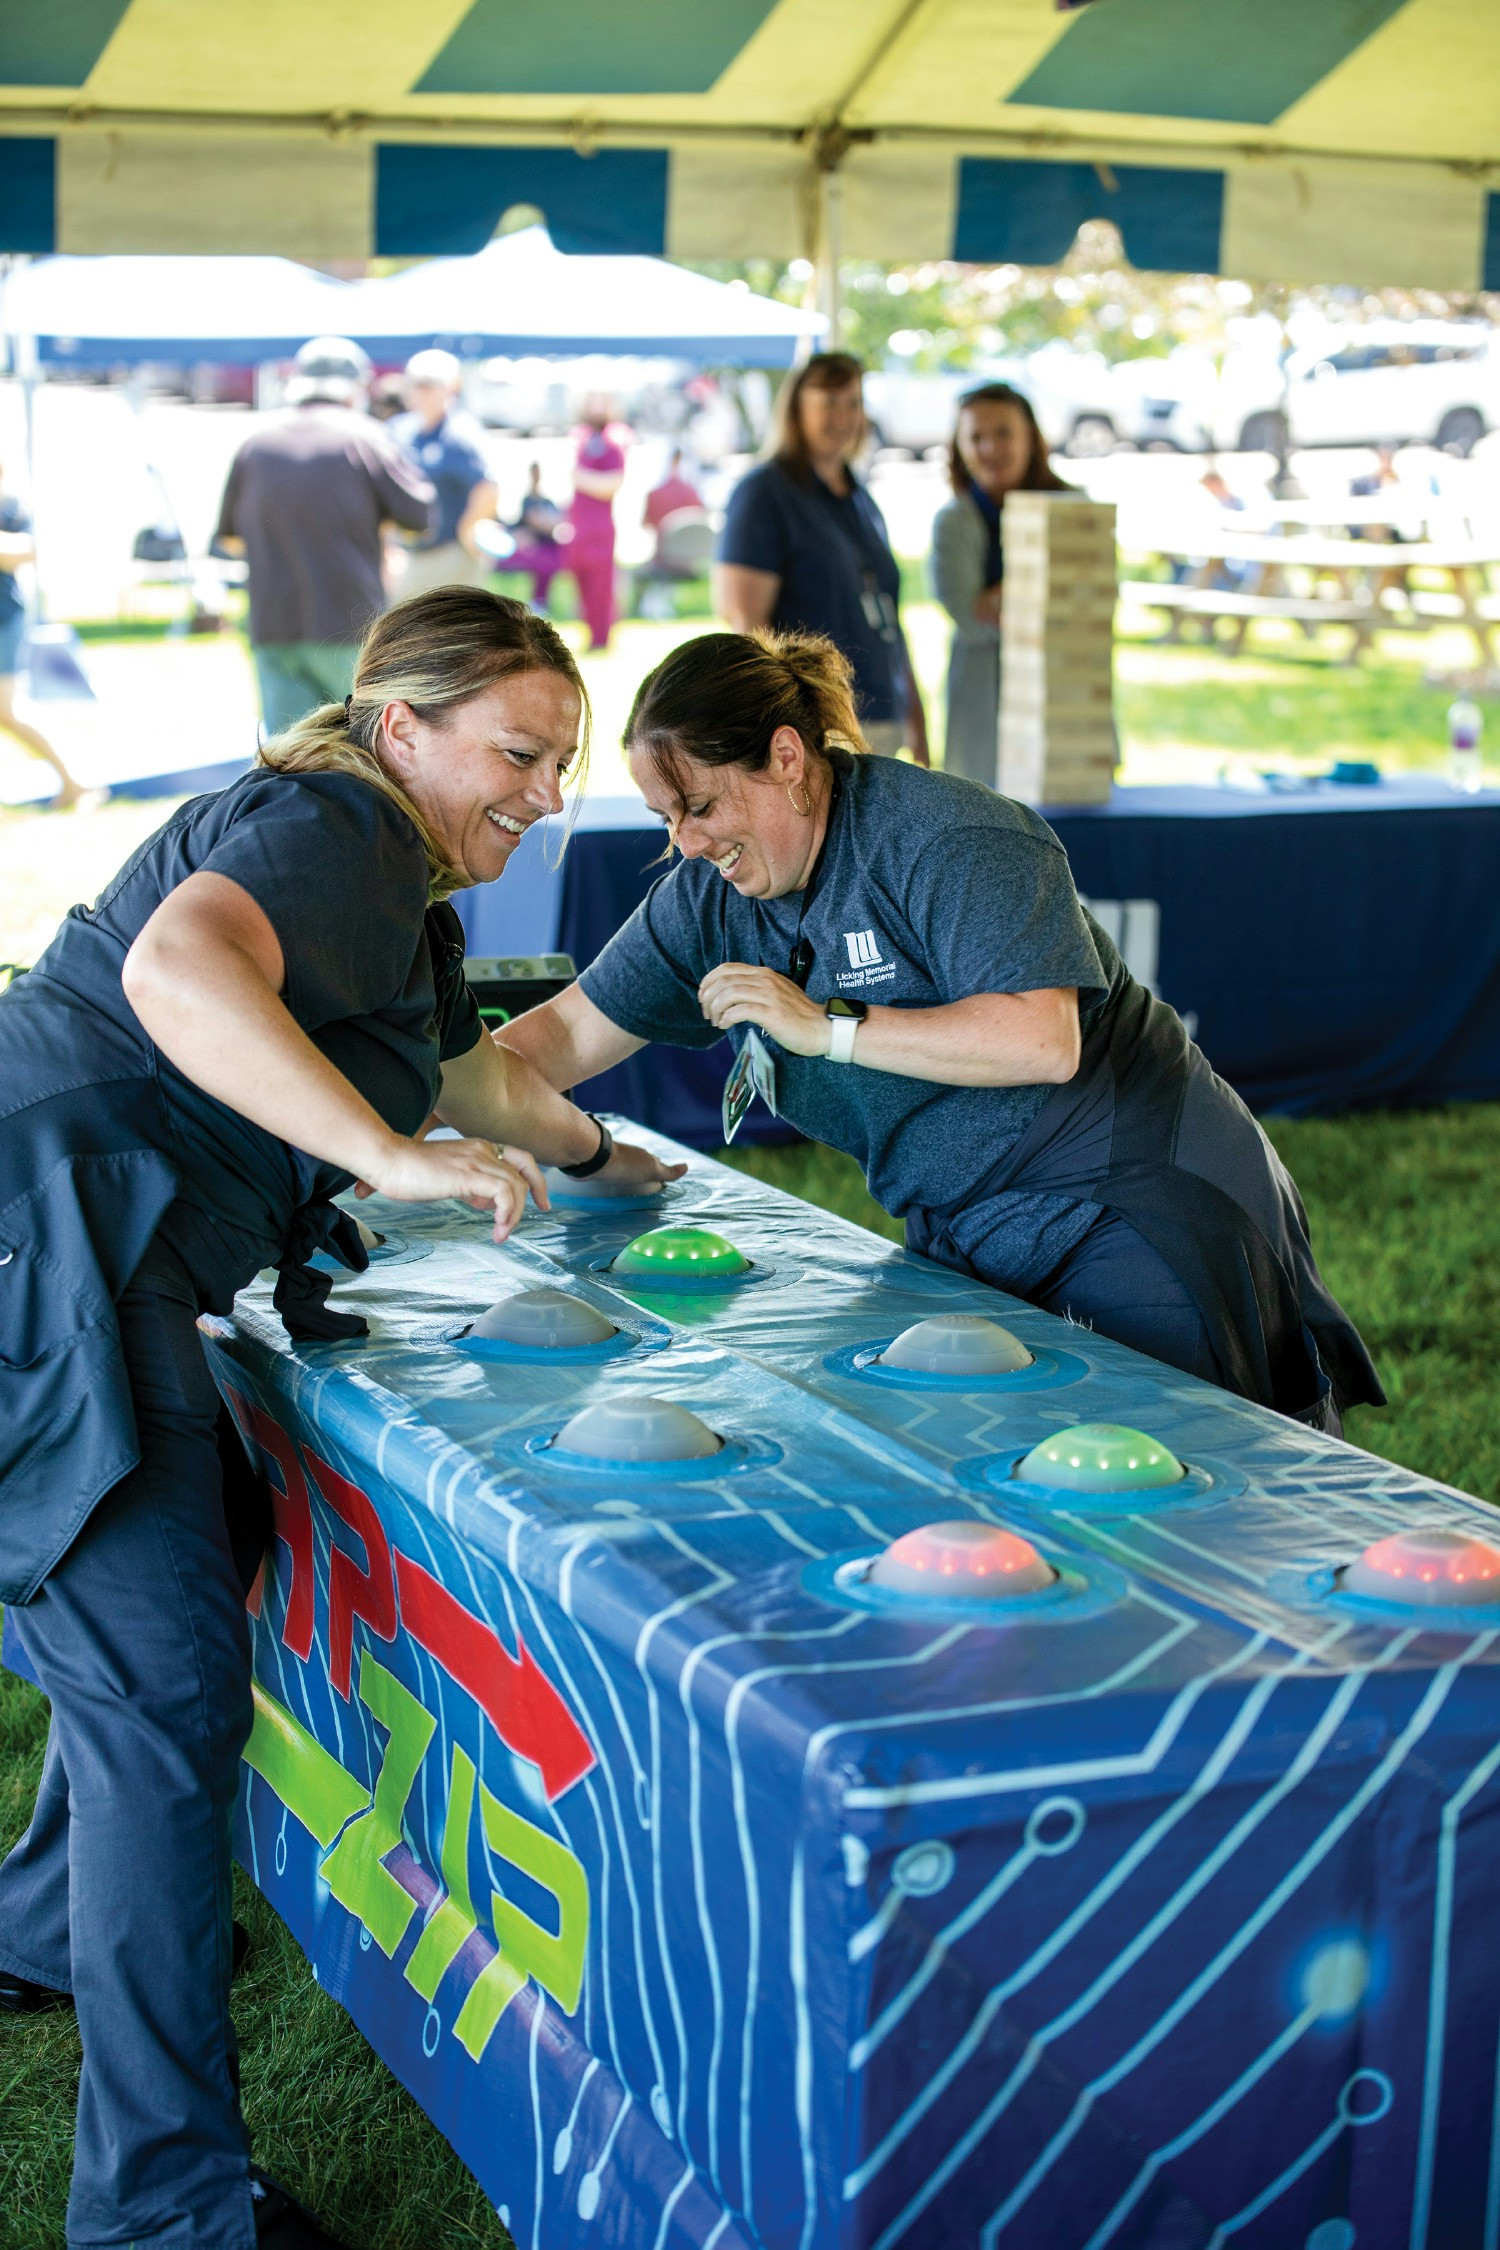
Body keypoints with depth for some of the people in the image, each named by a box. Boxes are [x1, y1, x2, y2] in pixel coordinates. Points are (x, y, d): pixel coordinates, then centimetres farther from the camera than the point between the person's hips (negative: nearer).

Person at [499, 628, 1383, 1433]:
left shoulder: (948, 839, -19)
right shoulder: (709, 898, 4)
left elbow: (1044, 1041, -29)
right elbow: (572, 1032, 11)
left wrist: (828, 1026, -26)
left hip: (1140, 1218, -7)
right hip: (972, 1248, 7)